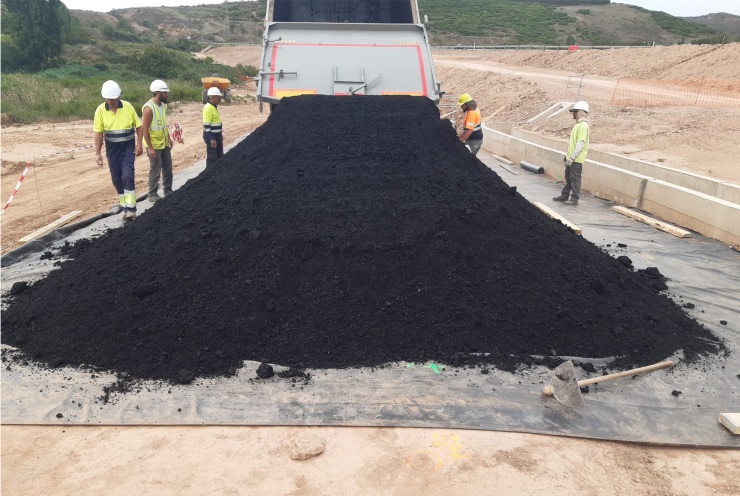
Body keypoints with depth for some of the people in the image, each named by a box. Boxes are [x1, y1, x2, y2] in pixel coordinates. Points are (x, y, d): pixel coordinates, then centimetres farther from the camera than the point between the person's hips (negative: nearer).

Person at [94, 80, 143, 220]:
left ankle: (131, 208, -7)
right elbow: (99, 133, -5)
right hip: (112, 149, 2)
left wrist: (139, 144, -7)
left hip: (128, 147, -2)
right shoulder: (100, 110, -7)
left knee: (127, 176, -14)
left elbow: (139, 126, 1)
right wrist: (97, 153, -7)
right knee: (117, 179, 6)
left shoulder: (128, 107, -8)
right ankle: (125, 206, 20)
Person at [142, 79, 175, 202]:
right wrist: (150, 148, -21)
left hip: (164, 143, 8)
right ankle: (152, 195, 12)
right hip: (154, 145, -8)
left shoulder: (163, 105, 5)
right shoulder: (149, 108, -21)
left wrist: (169, 138, 15)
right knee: (155, 171, 1)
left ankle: (168, 191, 29)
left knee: (168, 168, 15)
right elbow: (145, 129, -20)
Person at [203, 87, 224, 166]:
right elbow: (206, 126, -22)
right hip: (211, 136, -10)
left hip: (217, 135, 10)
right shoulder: (208, 108, -19)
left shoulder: (215, 106, 10)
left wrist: (220, 134, 22)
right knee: (211, 157, -2)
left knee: (220, 156, 17)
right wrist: (211, 139, -24)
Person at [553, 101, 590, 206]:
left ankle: (574, 199, 3)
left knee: (575, 179, -3)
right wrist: (567, 155, 22)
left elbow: (580, 144, -22)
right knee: (568, 178, 16)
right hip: (571, 158, 10)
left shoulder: (583, 126, -17)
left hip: (577, 159, -10)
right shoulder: (577, 125, 15)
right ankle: (564, 196, 25)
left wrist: (572, 157, -23)